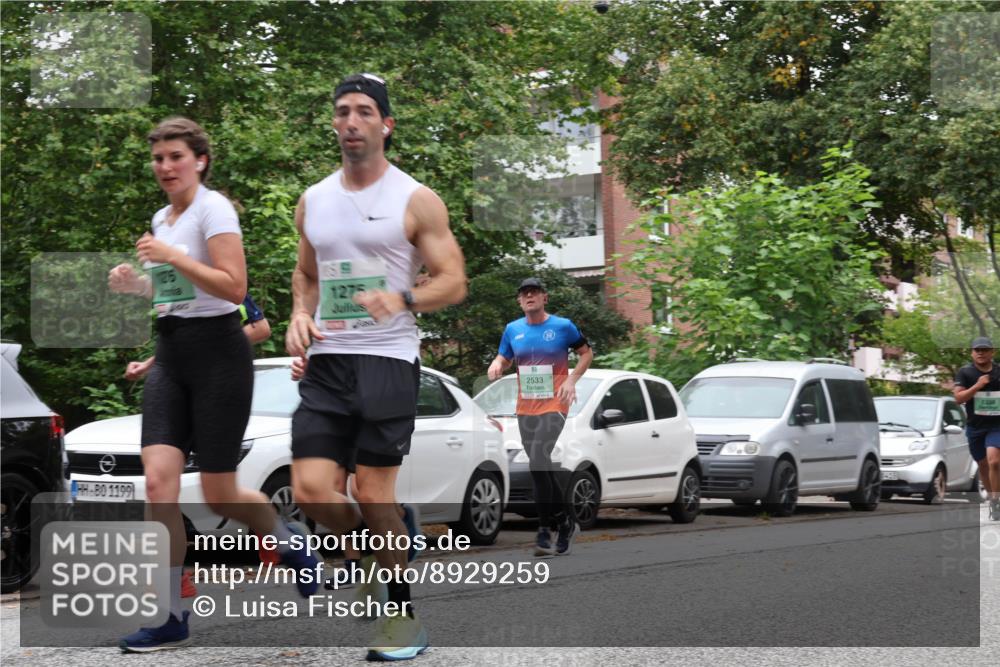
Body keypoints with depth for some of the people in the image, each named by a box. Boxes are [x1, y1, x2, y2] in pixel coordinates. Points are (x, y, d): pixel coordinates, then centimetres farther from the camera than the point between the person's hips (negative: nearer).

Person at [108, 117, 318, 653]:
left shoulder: (212, 208, -8)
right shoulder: (161, 218, 17)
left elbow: (233, 287, -17)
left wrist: (172, 257, -21)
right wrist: (137, 283, 12)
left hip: (216, 351, -7)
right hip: (170, 356, 7)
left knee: (219, 496, -2)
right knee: (158, 481, -10)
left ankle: (291, 546, 29)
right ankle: (171, 618, -7)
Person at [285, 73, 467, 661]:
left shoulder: (416, 201, -2)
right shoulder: (313, 201, 13)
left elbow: (454, 282, -4)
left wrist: (404, 298, -23)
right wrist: (300, 315, 6)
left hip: (388, 359, -5)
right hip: (327, 362, 5)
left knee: (374, 497, -5)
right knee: (312, 490, -7)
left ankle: (405, 616, 12)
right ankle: (392, 539, 21)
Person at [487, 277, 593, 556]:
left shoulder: (562, 326, -2)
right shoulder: (513, 330, 8)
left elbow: (586, 352, 7)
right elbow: (503, 359, 15)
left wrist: (572, 379, -7)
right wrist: (496, 366, -9)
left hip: (553, 406, -5)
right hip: (525, 408, 5)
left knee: (538, 462, -19)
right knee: (543, 468, 9)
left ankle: (545, 529, -11)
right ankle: (567, 520, 22)